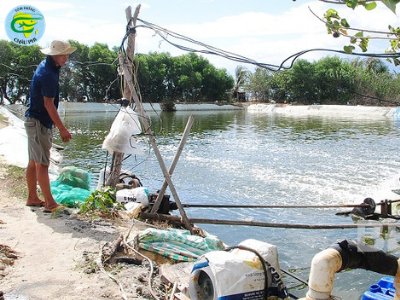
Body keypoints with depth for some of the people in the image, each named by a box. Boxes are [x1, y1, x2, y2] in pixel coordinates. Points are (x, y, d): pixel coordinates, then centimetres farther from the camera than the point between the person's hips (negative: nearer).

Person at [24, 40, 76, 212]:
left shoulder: (45, 66, 11)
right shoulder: (48, 74, -20)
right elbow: (48, 104, -23)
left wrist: (54, 120, 25)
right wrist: (62, 128, -21)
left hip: (34, 120, 10)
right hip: (39, 123, -10)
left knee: (33, 162, 15)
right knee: (42, 164, -6)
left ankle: (32, 198, 24)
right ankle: (50, 203, -2)